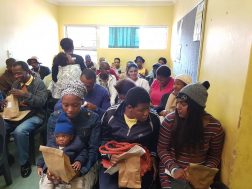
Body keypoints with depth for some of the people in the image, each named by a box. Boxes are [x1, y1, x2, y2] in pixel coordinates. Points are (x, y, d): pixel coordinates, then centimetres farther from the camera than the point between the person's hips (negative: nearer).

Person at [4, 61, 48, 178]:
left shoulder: (38, 83, -6)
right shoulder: (16, 83, 12)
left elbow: (41, 102, -16)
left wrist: (25, 95, -27)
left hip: (34, 115, -6)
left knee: (19, 131, -33)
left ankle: (24, 162, -13)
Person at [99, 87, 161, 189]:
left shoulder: (153, 119, -8)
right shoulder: (110, 114, -9)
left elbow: (154, 145, 8)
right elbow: (103, 141, 0)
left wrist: (152, 159, -4)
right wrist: (109, 155, -14)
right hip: (113, 162, 0)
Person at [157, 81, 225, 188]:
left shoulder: (214, 127, -10)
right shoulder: (170, 120, -12)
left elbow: (215, 156, 1)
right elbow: (162, 149, -6)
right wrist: (174, 168, -17)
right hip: (171, 170, -1)